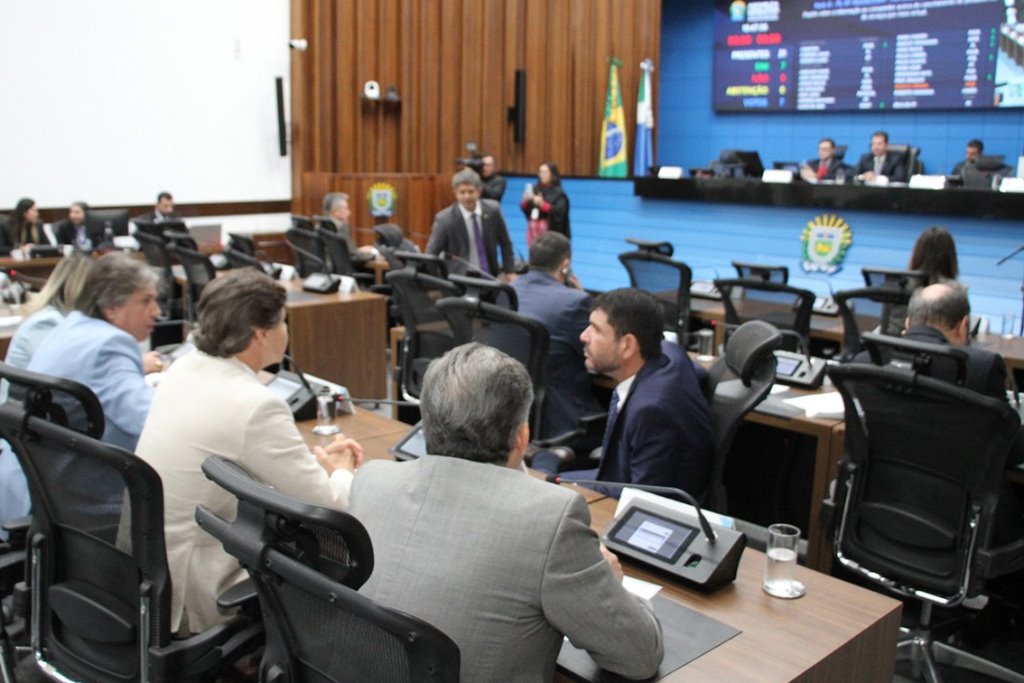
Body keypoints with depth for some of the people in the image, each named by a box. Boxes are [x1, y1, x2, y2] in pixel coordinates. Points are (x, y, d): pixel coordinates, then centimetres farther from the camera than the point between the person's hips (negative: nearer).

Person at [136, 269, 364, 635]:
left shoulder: (184, 368, -1)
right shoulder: (256, 406, -26)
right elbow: (327, 507, -17)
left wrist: (318, 458, 11)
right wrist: (342, 471, 5)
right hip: (191, 594, -8)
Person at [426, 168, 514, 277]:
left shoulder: (492, 209, -3)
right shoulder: (444, 219, -12)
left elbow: (505, 243, 9)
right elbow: (431, 255, -11)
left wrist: (509, 272, 7)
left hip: (490, 276, 3)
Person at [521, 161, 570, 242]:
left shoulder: (558, 193, -8)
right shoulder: (535, 189, 6)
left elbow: (559, 212, -17)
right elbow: (524, 208, 10)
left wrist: (542, 204, -21)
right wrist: (526, 201, -11)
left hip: (549, 230, -5)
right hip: (534, 229, 5)